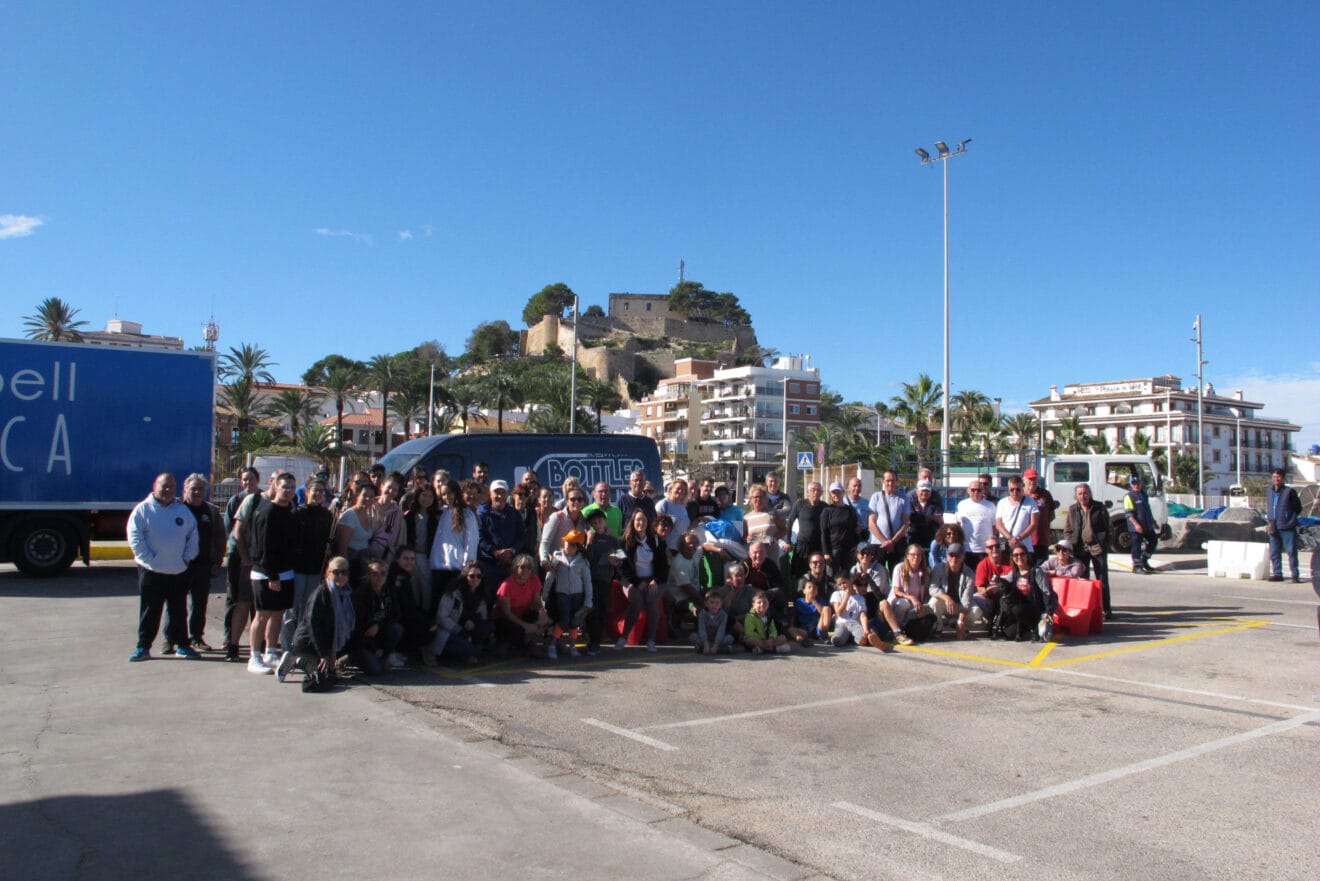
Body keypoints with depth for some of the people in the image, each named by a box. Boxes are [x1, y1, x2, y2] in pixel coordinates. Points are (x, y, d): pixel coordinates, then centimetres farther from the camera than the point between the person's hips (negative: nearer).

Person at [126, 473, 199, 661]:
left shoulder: (183, 511, 11)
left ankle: (181, 644, 19)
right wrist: (148, 558, -13)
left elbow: (193, 535, 14)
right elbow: (134, 537, -8)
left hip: (179, 571, 4)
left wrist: (188, 557, 3)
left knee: (179, 611, 10)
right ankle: (143, 647, 11)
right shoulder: (143, 509, -2)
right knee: (149, 611, 2)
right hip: (151, 571, -3)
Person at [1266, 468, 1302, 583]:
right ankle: (1277, 573, 16)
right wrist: (1269, 521, 12)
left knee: (1291, 552, -2)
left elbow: (1298, 508, 2)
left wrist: (1291, 519, -3)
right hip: (1274, 528, 5)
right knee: (1274, 552, 8)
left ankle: (1295, 575, 4)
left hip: (1287, 527, -5)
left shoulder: (1289, 491, -6)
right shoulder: (1269, 492, 10)